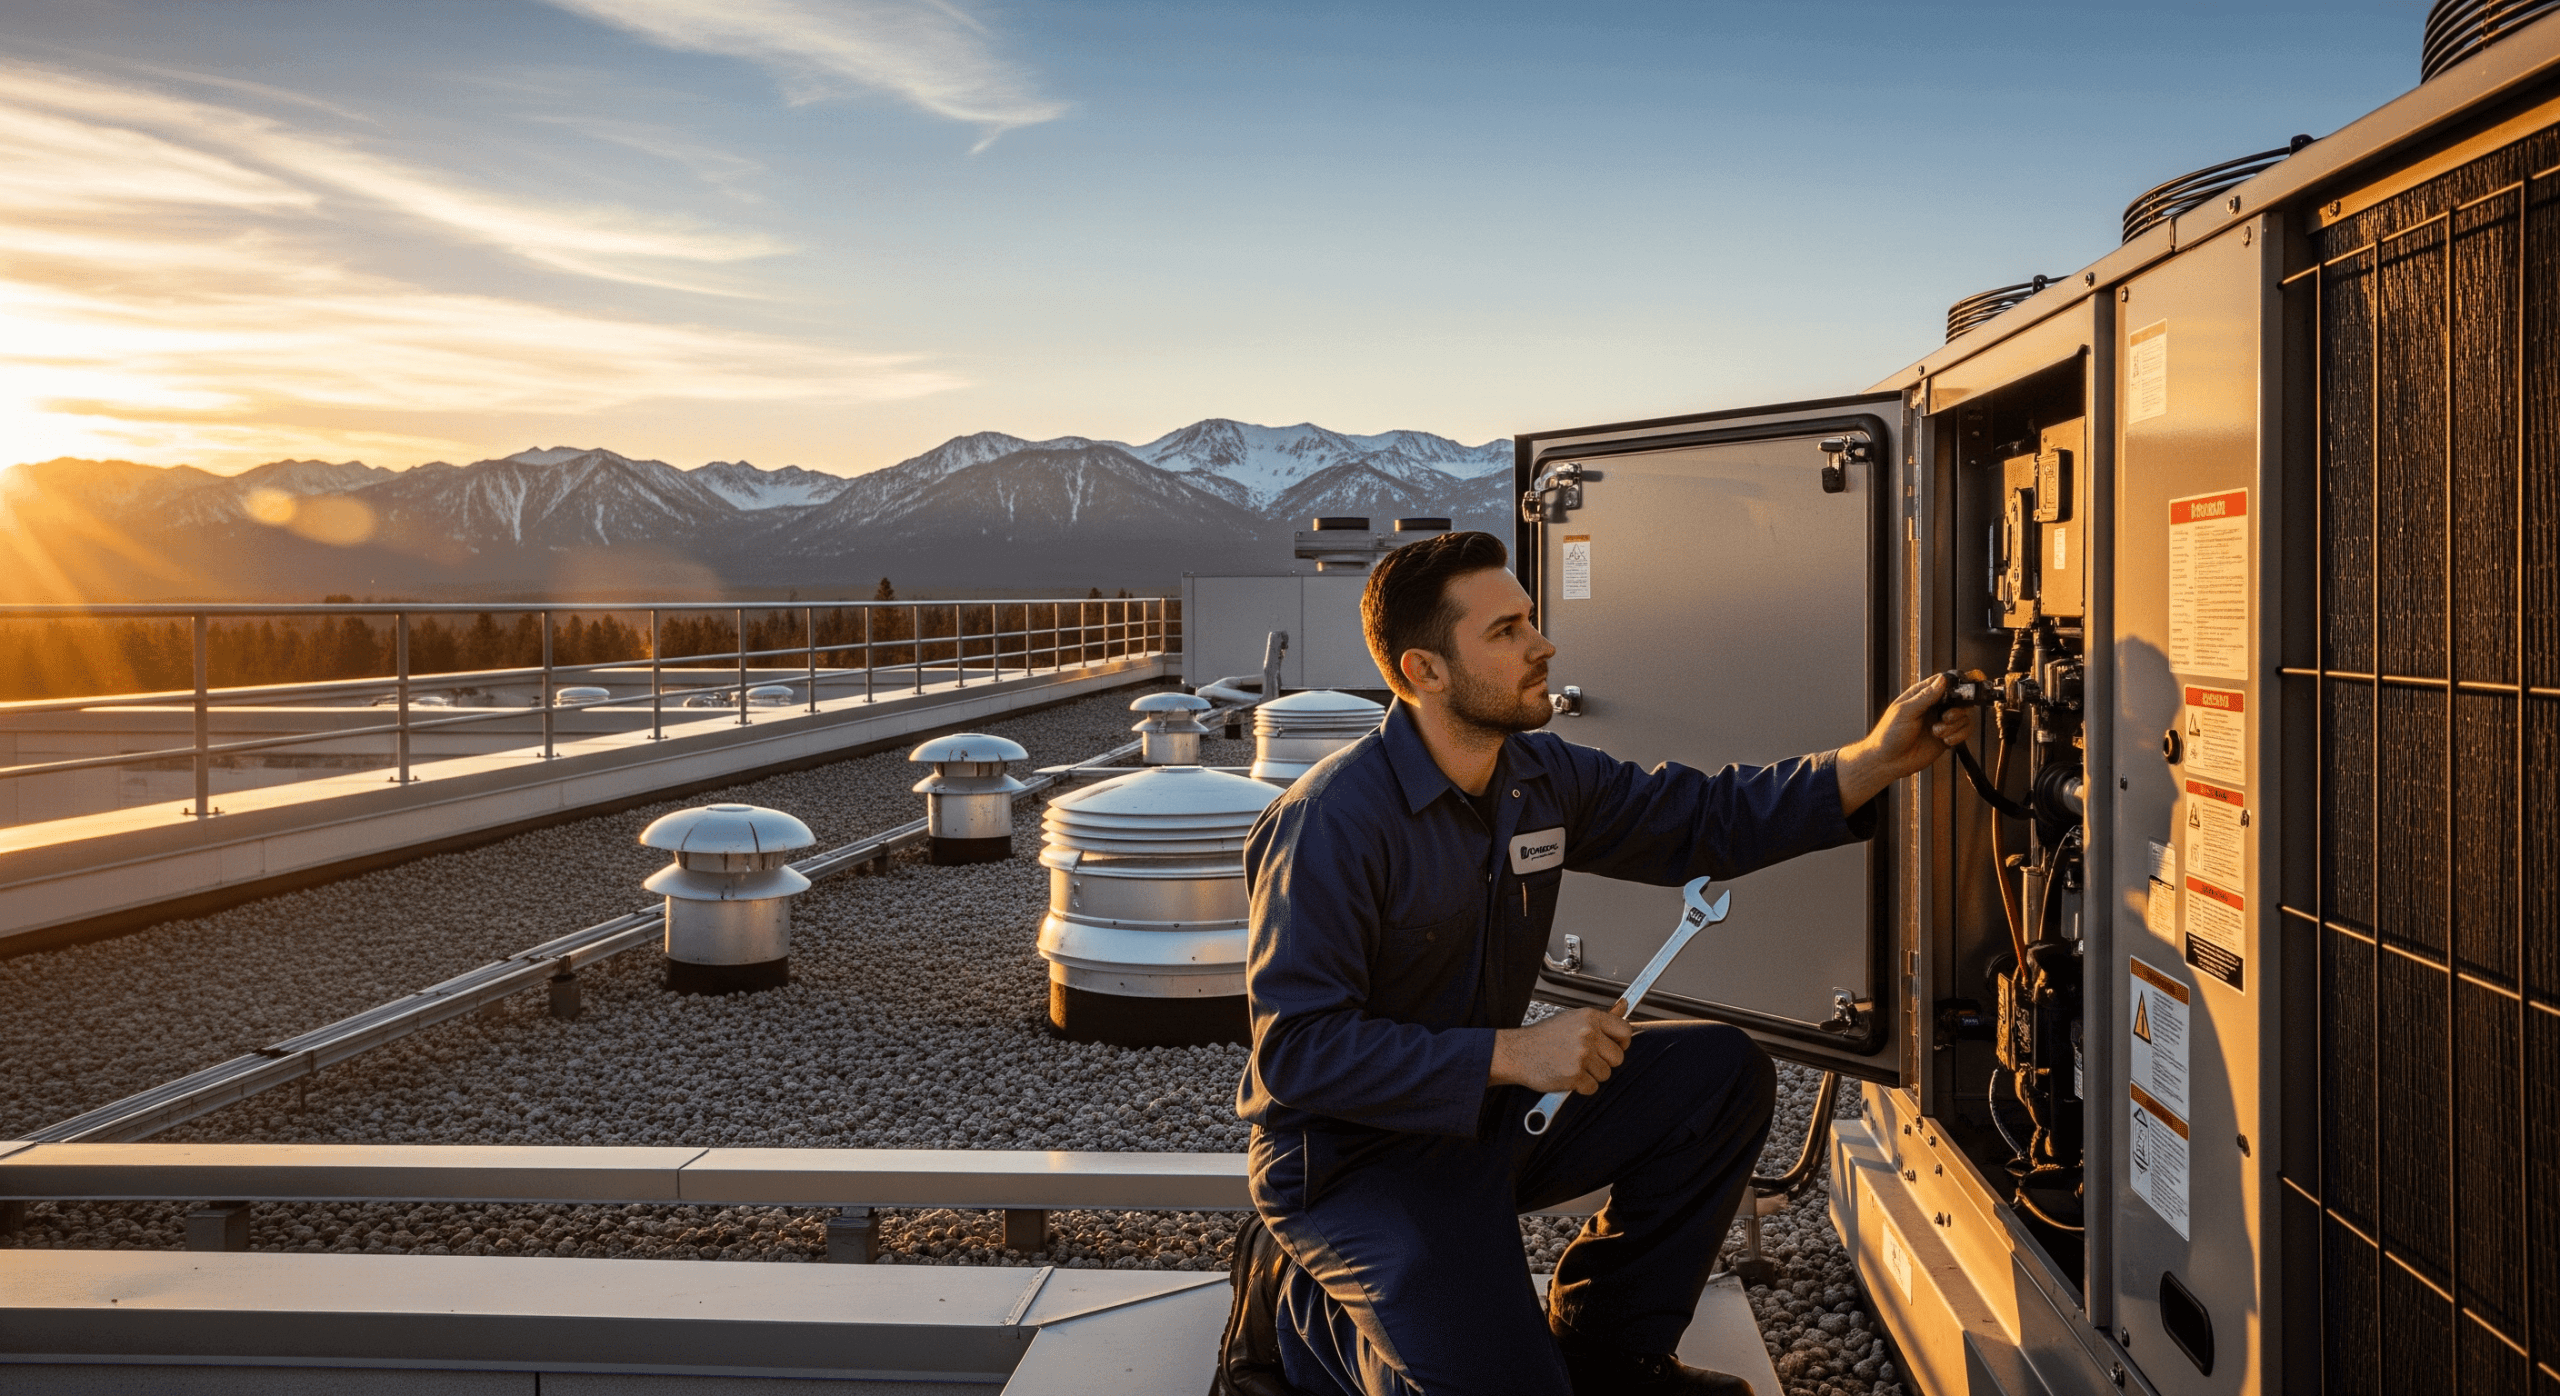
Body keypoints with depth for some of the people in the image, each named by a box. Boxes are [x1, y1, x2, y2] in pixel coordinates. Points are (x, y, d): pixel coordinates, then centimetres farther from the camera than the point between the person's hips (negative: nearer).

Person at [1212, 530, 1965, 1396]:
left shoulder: (1542, 776, 1)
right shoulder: (1333, 821, -24)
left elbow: (1706, 820, 8)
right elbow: (1298, 1048, -27)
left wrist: (1876, 761, -6)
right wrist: (1509, 1055, -29)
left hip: (1488, 1111, 8)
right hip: (1351, 1155, -8)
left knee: (1722, 1074, 0)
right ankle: (1295, 1307, 6)